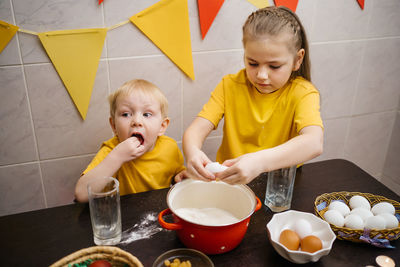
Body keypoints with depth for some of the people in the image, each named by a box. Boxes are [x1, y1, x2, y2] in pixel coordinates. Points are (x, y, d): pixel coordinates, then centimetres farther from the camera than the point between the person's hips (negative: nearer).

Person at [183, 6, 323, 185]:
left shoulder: (302, 93, -11)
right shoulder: (230, 86, -3)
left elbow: (314, 143, -29)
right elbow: (196, 129, -11)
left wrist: (260, 161, -46)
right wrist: (192, 152, -36)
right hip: (228, 180, 2)